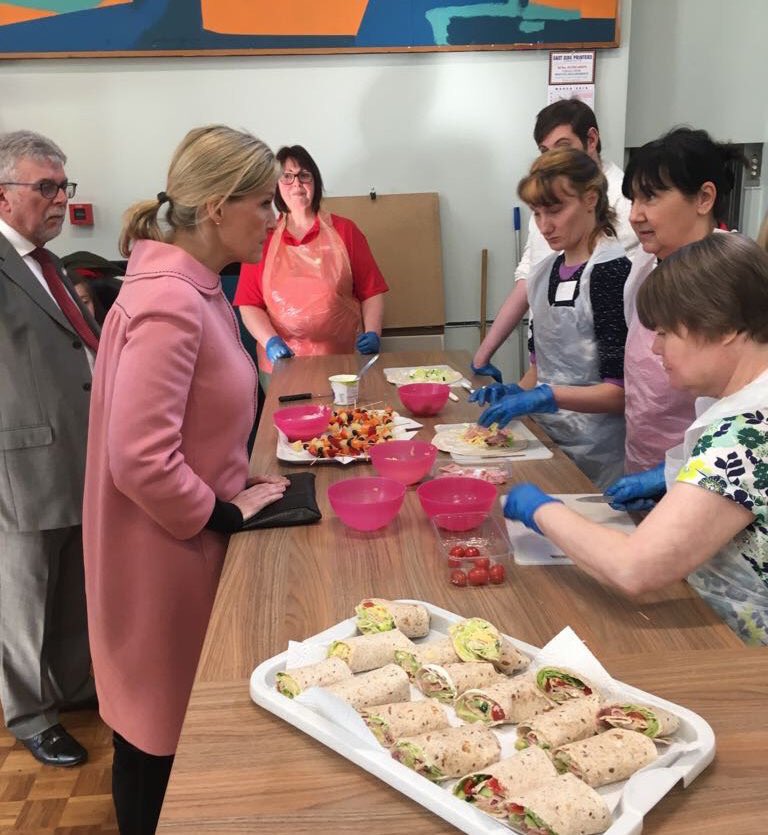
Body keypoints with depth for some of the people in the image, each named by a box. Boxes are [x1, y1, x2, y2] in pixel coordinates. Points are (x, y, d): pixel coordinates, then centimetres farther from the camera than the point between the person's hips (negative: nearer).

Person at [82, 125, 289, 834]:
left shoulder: (191, 285, 5)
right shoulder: (168, 303, -25)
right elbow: (140, 460, -27)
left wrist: (238, 479, 6)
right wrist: (226, 515, -15)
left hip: (189, 536, 9)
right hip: (163, 553, -9)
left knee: (180, 717, 25)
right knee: (158, 739, 13)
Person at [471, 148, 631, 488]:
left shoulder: (611, 271, -16)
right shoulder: (546, 271, 6)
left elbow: (622, 390, -19)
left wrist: (546, 396, -27)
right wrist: (519, 390, -2)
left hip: (594, 454, -6)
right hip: (547, 436, 6)